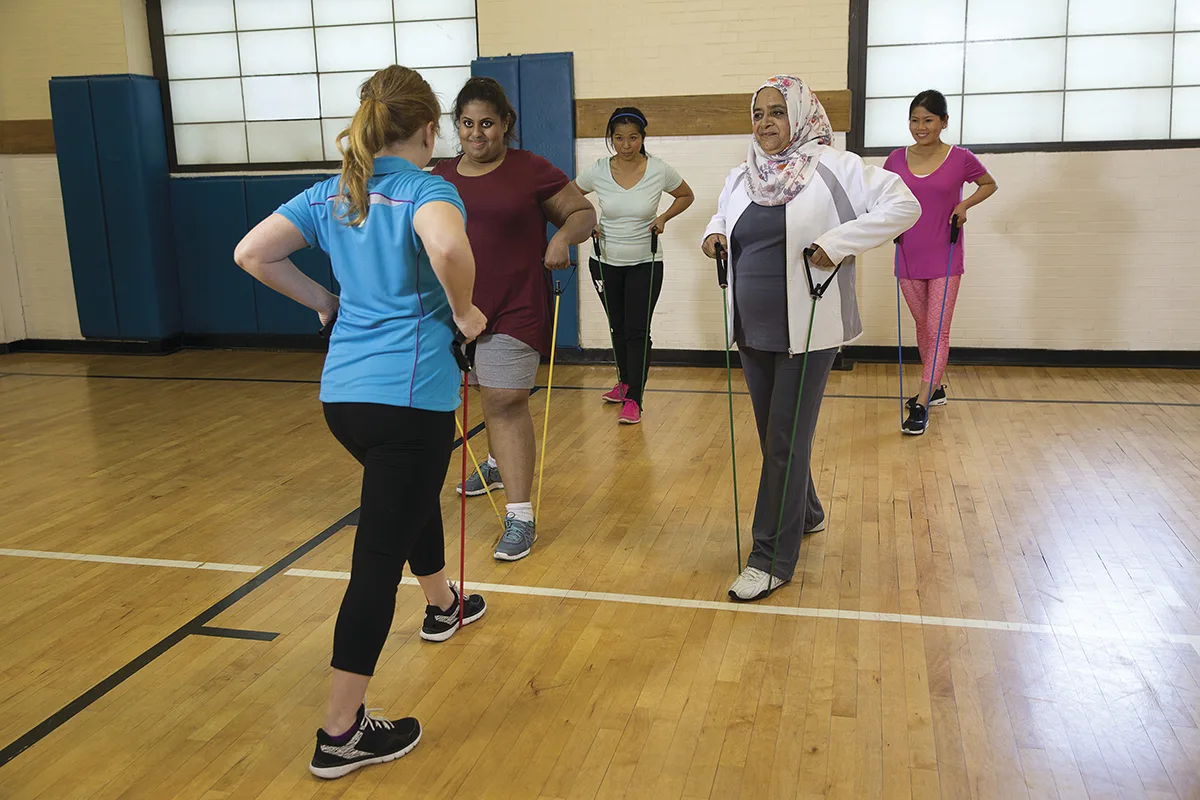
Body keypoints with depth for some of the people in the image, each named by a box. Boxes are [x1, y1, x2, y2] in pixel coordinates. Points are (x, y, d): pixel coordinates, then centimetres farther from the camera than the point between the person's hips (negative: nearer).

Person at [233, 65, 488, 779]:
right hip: (408, 393, -8)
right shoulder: (426, 190, -10)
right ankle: (342, 733, 6)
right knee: (381, 556, -1)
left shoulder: (331, 195, 10)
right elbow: (448, 248, -34)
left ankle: (443, 606, 56)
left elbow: (251, 252, 9)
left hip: (342, 392, 8)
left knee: (416, 496, 32)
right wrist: (464, 311, -16)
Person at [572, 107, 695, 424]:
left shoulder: (659, 170, -12)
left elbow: (686, 196, 7)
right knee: (618, 328, 15)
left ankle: (633, 399, 0)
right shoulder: (597, 171, -9)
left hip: (645, 264, -2)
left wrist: (663, 218, -9)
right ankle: (625, 381, 38)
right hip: (607, 263, 2)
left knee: (638, 331, -6)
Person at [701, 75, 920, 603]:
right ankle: (806, 514, 41)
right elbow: (723, 215, 30)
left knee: (785, 443, -5)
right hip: (753, 331, 6)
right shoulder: (741, 177, 10)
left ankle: (772, 559, 3)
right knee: (774, 435, 17)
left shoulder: (833, 168, -8)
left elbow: (903, 205, -9)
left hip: (808, 331, -6)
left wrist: (838, 243, -18)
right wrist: (714, 232, 6)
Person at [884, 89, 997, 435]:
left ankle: (921, 405, -6)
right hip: (908, 257, 4)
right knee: (923, 326, 15)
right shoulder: (896, 159, 1)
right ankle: (935, 388, 32)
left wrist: (965, 204, -7)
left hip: (944, 259, -3)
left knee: (938, 330, -6)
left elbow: (989, 184, 10)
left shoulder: (960, 159, -7)